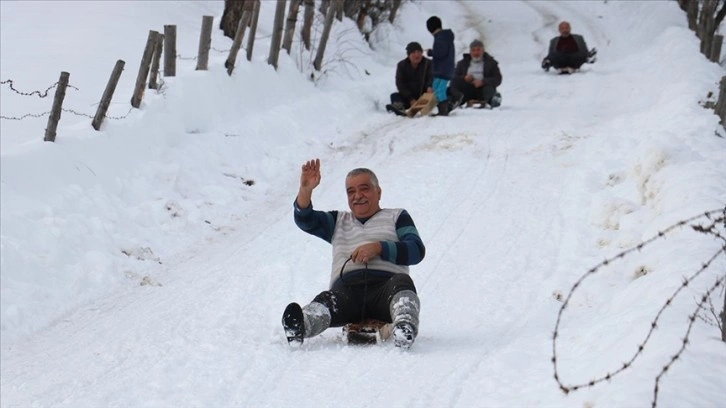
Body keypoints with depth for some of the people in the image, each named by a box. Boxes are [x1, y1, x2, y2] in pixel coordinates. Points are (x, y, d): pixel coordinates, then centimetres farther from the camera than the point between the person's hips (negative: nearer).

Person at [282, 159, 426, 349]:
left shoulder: (396, 216, 26)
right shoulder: (338, 221, 34)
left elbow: (417, 250, 8)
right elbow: (305, 220, 16)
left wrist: (379, 248, -6)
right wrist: (305, 190, -3)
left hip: (386, 287, -1)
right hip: (346, 289, 2)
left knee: (402, 281, -36)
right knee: (326, 300, -32)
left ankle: (405, 326, -64)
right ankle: (299, 327, -63)